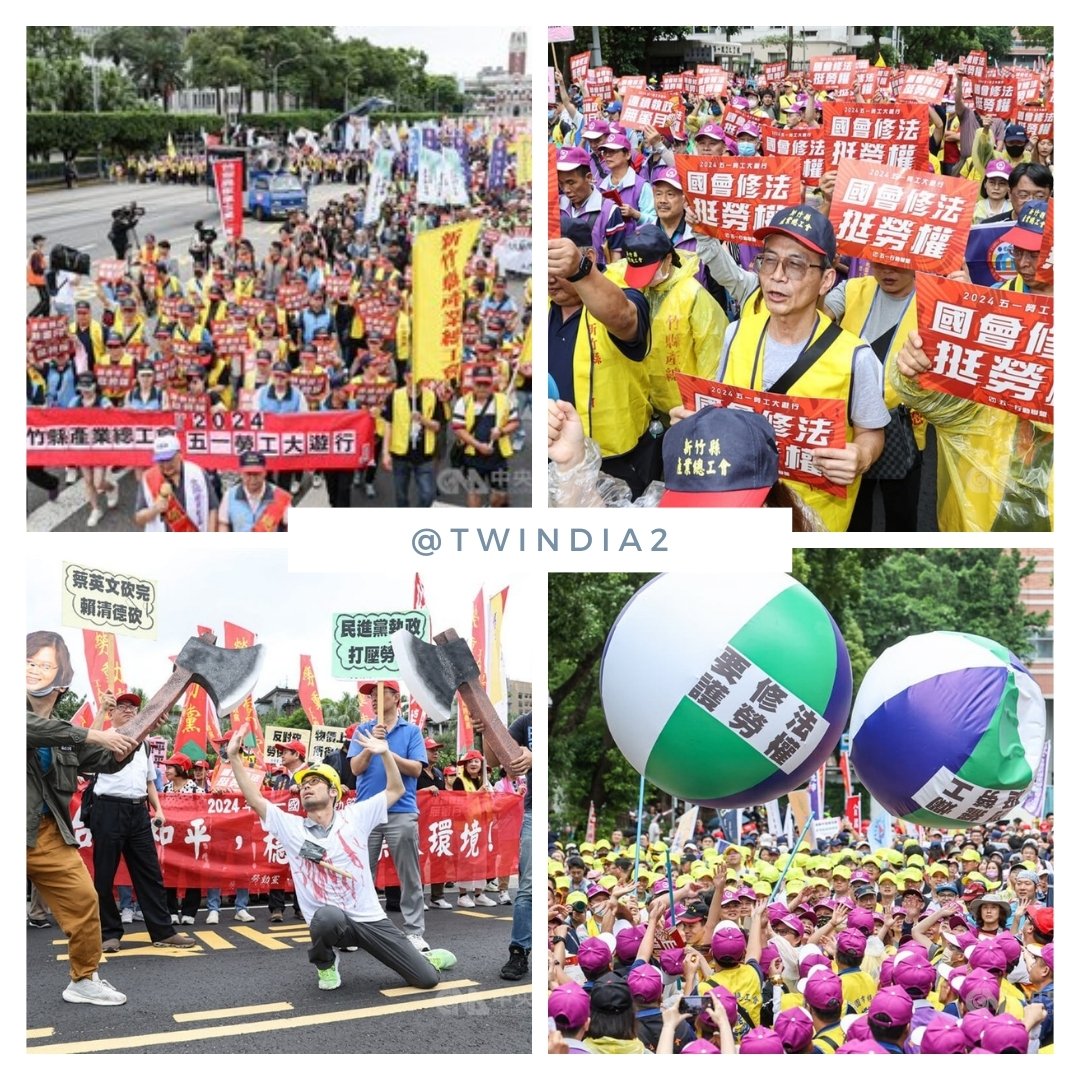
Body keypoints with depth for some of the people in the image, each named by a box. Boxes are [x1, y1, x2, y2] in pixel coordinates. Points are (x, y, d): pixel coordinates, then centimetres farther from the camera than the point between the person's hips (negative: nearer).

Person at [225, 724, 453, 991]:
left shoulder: (354, 817, 4)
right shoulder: (291, 827, 3)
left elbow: (396, 790, 6)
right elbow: (254, 800, -4)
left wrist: (384, 753, -6)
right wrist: (234, 757, -10)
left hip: (369, 919, 1)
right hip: (329, 921, -1)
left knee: (426, 980, -5)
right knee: (327, 916, -42)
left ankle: (425, 958, 36)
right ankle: (325, 963, -5)